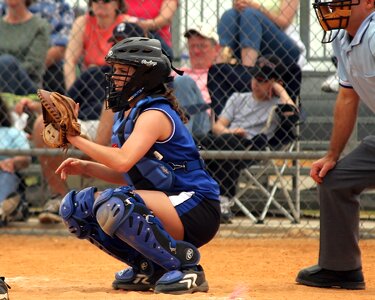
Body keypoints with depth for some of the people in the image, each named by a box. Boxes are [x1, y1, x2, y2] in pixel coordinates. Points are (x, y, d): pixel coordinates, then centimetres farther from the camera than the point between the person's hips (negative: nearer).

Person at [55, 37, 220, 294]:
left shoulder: (155, 114, -17)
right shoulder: (127, 114, 12)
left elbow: (123, 160, -33)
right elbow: (127, 176, 15)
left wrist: (76, 138, -26)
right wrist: (85, 168, 1)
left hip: (195, 209, -9)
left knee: (114, 205, -34)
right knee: (75, 206, 3)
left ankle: (186, 266, -18)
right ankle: (147, 268, 8)